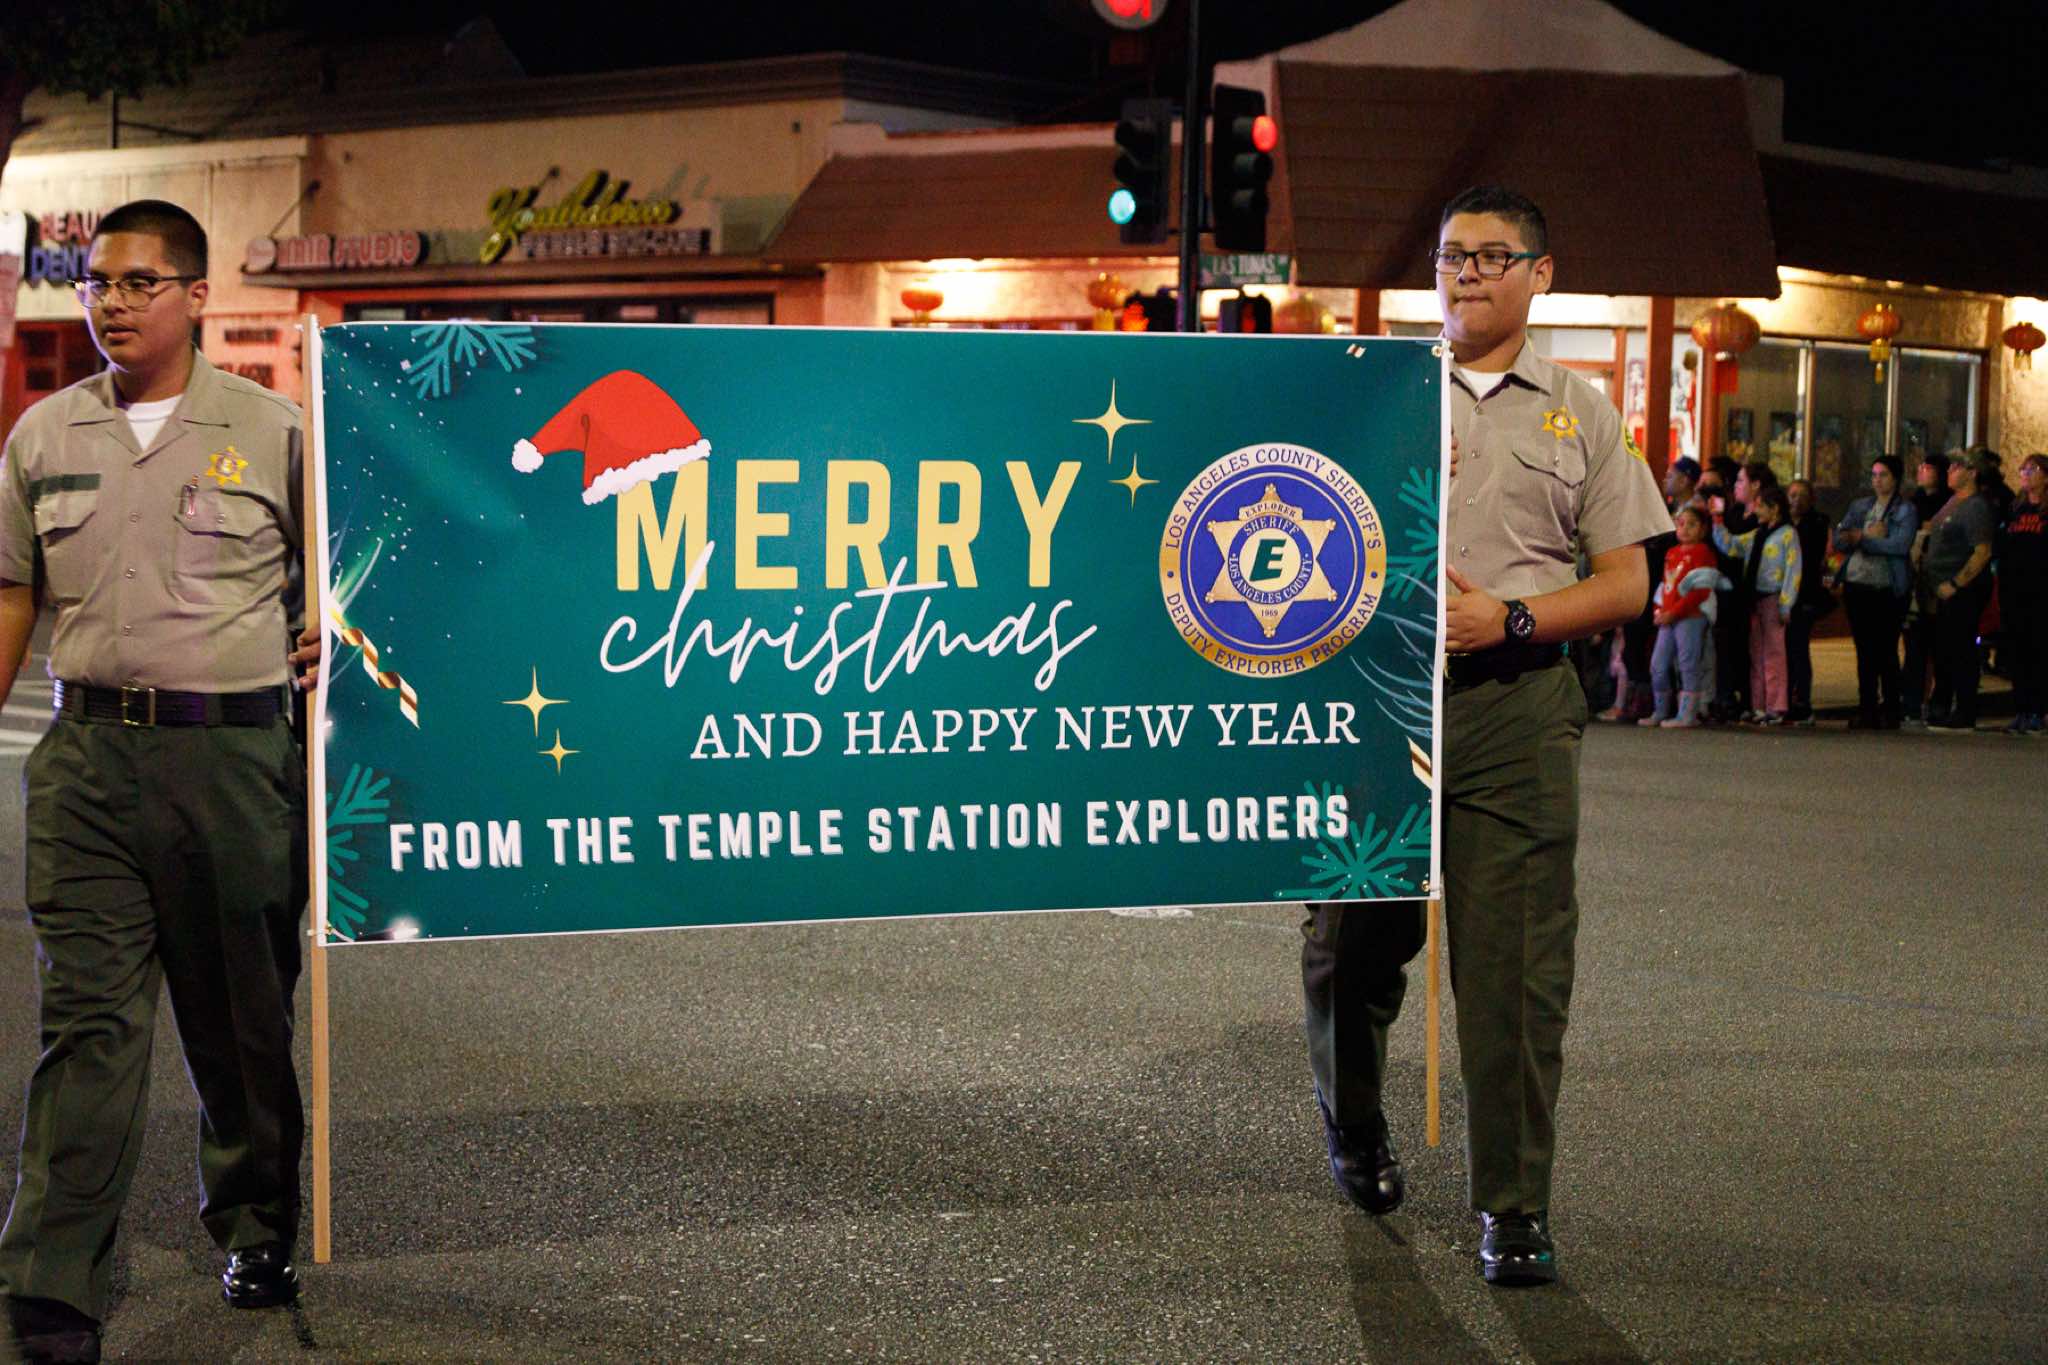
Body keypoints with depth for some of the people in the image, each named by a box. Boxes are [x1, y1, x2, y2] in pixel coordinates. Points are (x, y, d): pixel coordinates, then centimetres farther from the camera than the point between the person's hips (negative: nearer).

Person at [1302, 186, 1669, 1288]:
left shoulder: (1579, 413, 10)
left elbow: (1625, 585, 7)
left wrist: (1508, 619, -9)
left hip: (1518, 706, -1)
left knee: (1514, 964, -6)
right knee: (1350, 938, 9)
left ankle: (1513, 1207, 2)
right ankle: (1354, 1127, 37)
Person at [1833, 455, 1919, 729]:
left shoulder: (1906, 510, 0)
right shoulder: (1859, 506, 16)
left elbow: (1901, 545, -15)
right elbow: (1839, 539, 6)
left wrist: (1862, 539, -11)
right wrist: (1871, 537, -9)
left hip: (1887, 590, -5)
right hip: (1857, 586, 5)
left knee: (1886, 652, -1)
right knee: (1864, 652, 7)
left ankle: (1890, 710, 6)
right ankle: (1867, 708, 12)